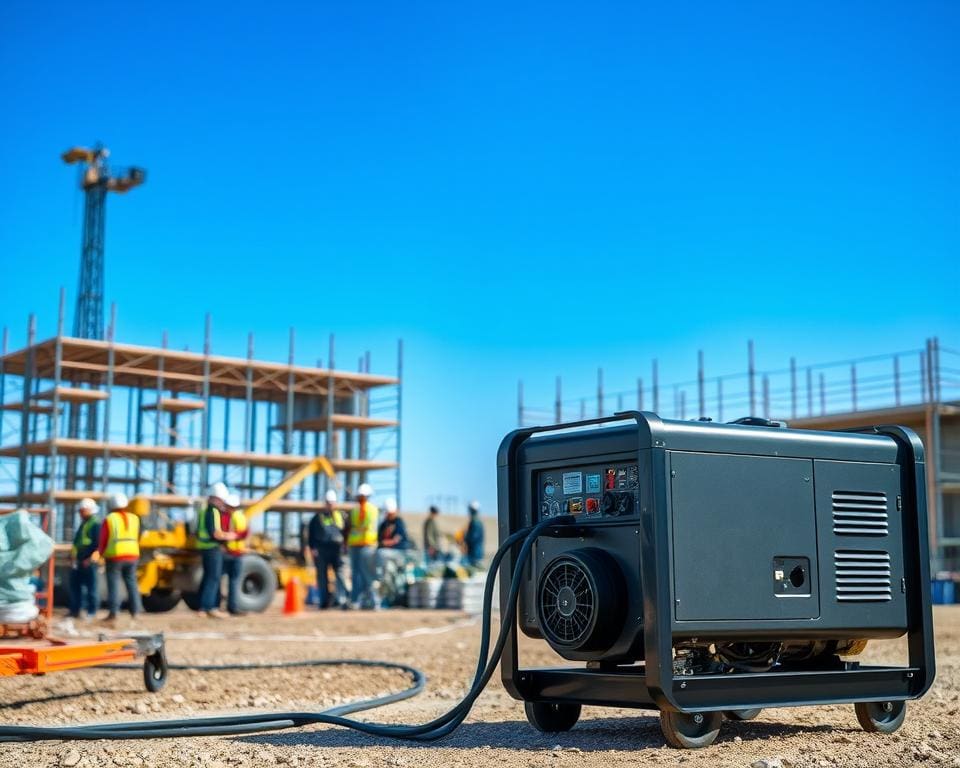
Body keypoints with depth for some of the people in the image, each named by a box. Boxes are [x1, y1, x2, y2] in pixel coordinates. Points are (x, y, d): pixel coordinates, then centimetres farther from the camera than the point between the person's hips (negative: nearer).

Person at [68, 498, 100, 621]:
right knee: (75, 585, 11)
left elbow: (97, 543, -17)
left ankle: (92, 611, -1)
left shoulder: (96, 524, -9)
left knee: (90, 586, -5)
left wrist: (89, 558, -21)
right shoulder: (83, 524, 21)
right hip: (78, 561, 10)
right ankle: (74, 610, 17)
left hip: (88, 561, -10)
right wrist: (73, 556, 20)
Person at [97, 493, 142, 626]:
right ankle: (135, 612, 10)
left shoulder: (109, 519, -3)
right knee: (131, 583, 11)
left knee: (113, 585, 0)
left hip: (114, 556, -3)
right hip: (132, 555, 3)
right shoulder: (134, 518, 8)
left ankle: (113, 614, -2)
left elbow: (103, 540, 3)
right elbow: (137, 539, 12)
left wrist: (101, 553, 18)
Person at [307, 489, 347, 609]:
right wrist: (312, 548, -1)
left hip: (337, 550, 0)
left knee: (340, 573, -13)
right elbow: (310, 533, 7)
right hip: (321, 550, 0)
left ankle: (341, 599, -18)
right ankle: (324, 601, 14)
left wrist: (343, 544, 7)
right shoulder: (318, 517, 7)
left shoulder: (341, 516, 12)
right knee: (322, 576, 5)